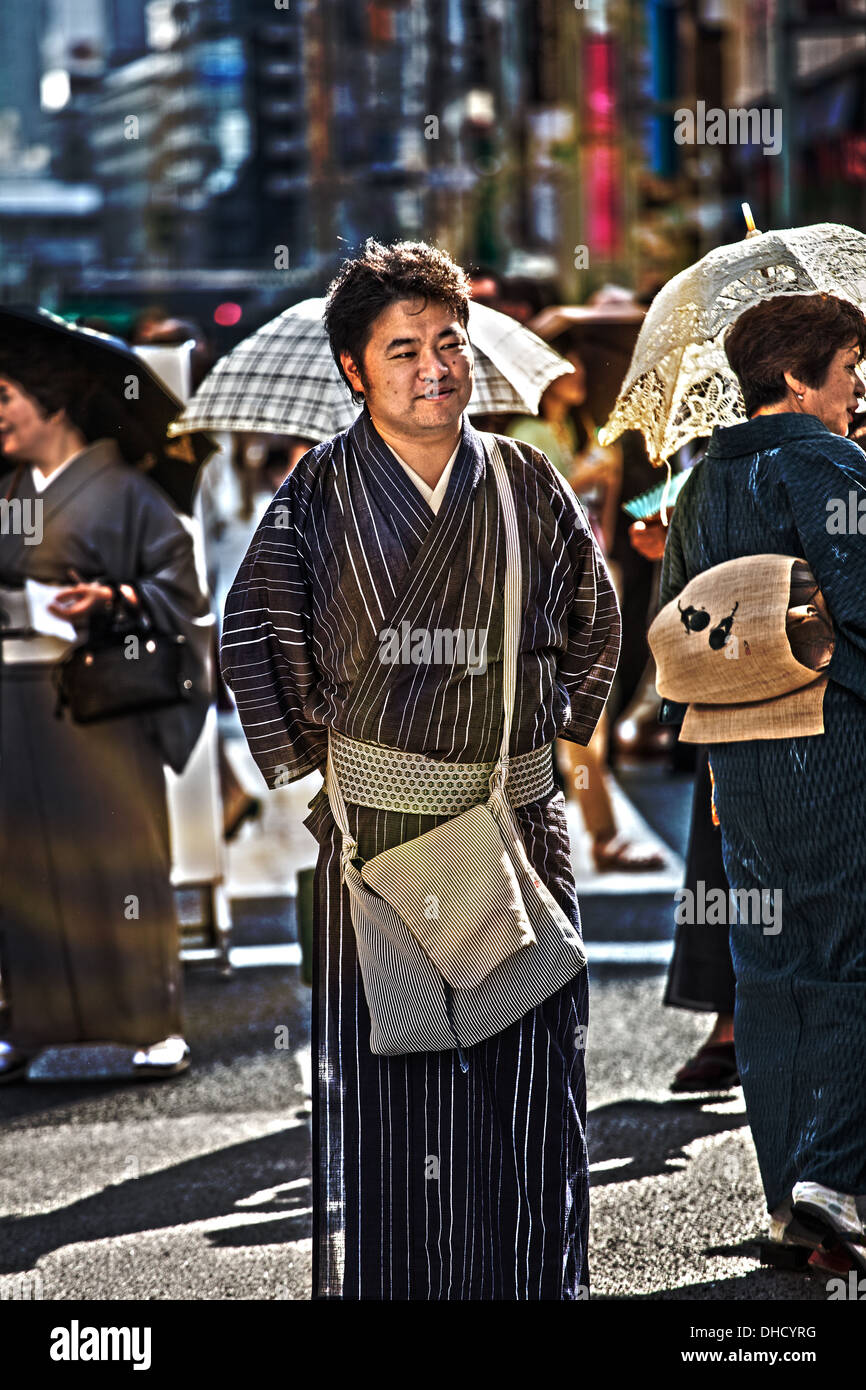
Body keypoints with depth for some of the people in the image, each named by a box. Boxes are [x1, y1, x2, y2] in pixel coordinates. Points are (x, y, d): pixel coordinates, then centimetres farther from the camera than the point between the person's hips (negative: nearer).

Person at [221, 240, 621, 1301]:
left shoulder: (527, 485, 5)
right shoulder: (319, 494, -1)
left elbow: (592, 620, 18)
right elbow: (253, 634, 6)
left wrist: (553, 730, 12)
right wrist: (303, 771, 4)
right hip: (376, 829, -2)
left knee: (524, 1073, 4)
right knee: (381, 1075, 0)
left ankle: (535, 1280, 14)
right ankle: (379, 1281, 8)